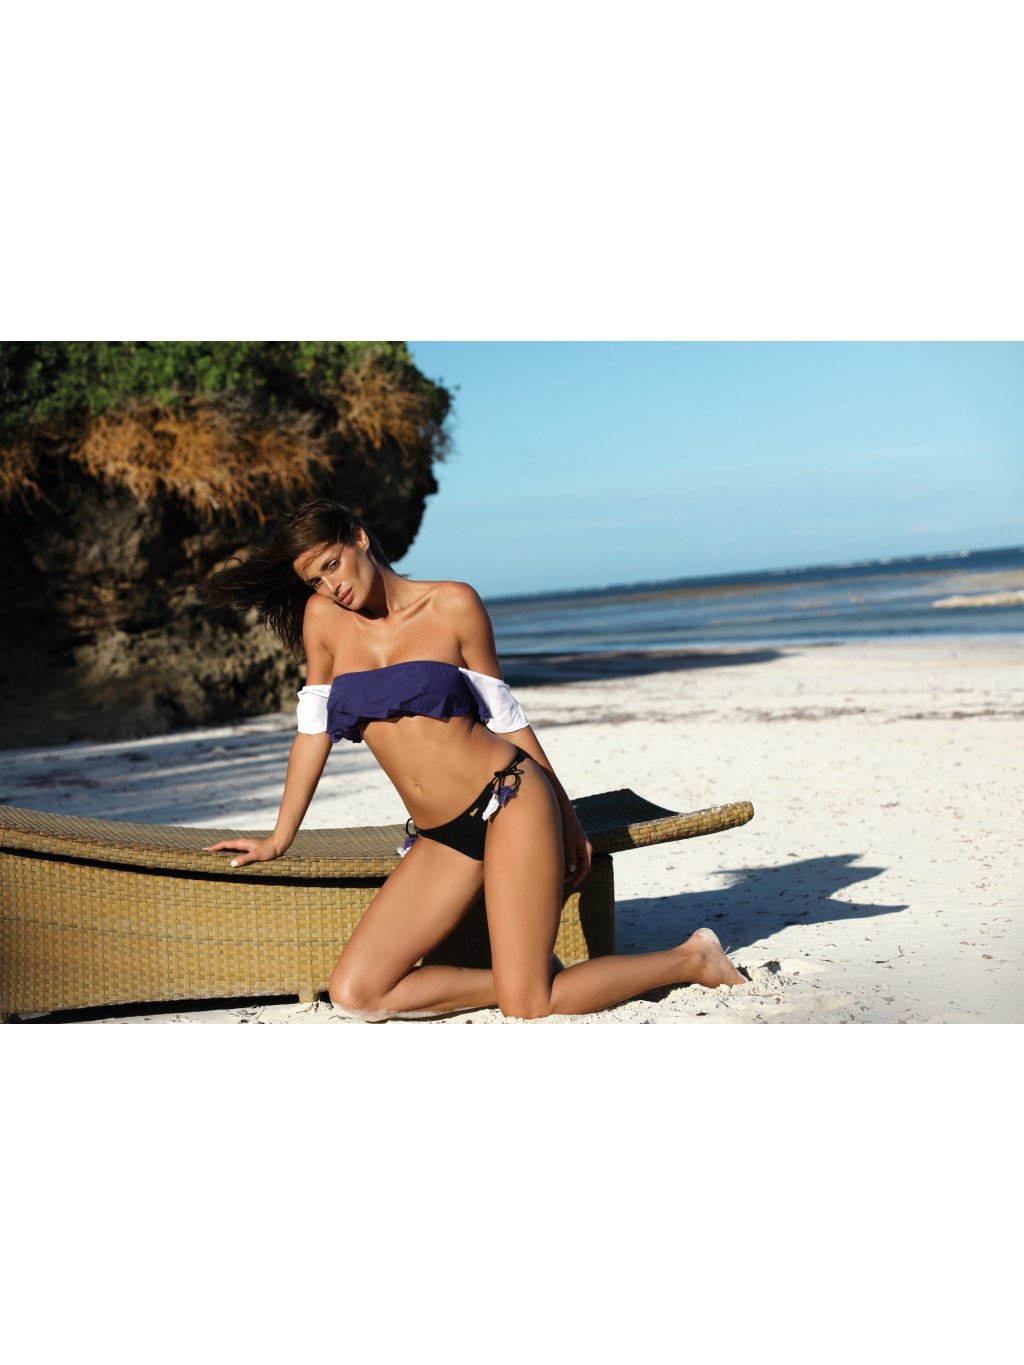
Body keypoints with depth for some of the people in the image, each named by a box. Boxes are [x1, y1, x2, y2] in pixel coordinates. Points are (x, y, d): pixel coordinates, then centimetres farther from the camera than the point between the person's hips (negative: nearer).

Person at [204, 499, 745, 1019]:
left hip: (507, 804, -5)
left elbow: (503, 715, 3)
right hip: (441, 838, 5)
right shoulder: (323, 617, 7)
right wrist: (278, 840, 16)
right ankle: (532, 975, 3)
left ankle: (692, 959, 10)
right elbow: (314, 729, 13)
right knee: (354, 995, -9)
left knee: (529, 1011, -13)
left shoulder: (452, 604, -2)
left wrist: (568, 820, 7)